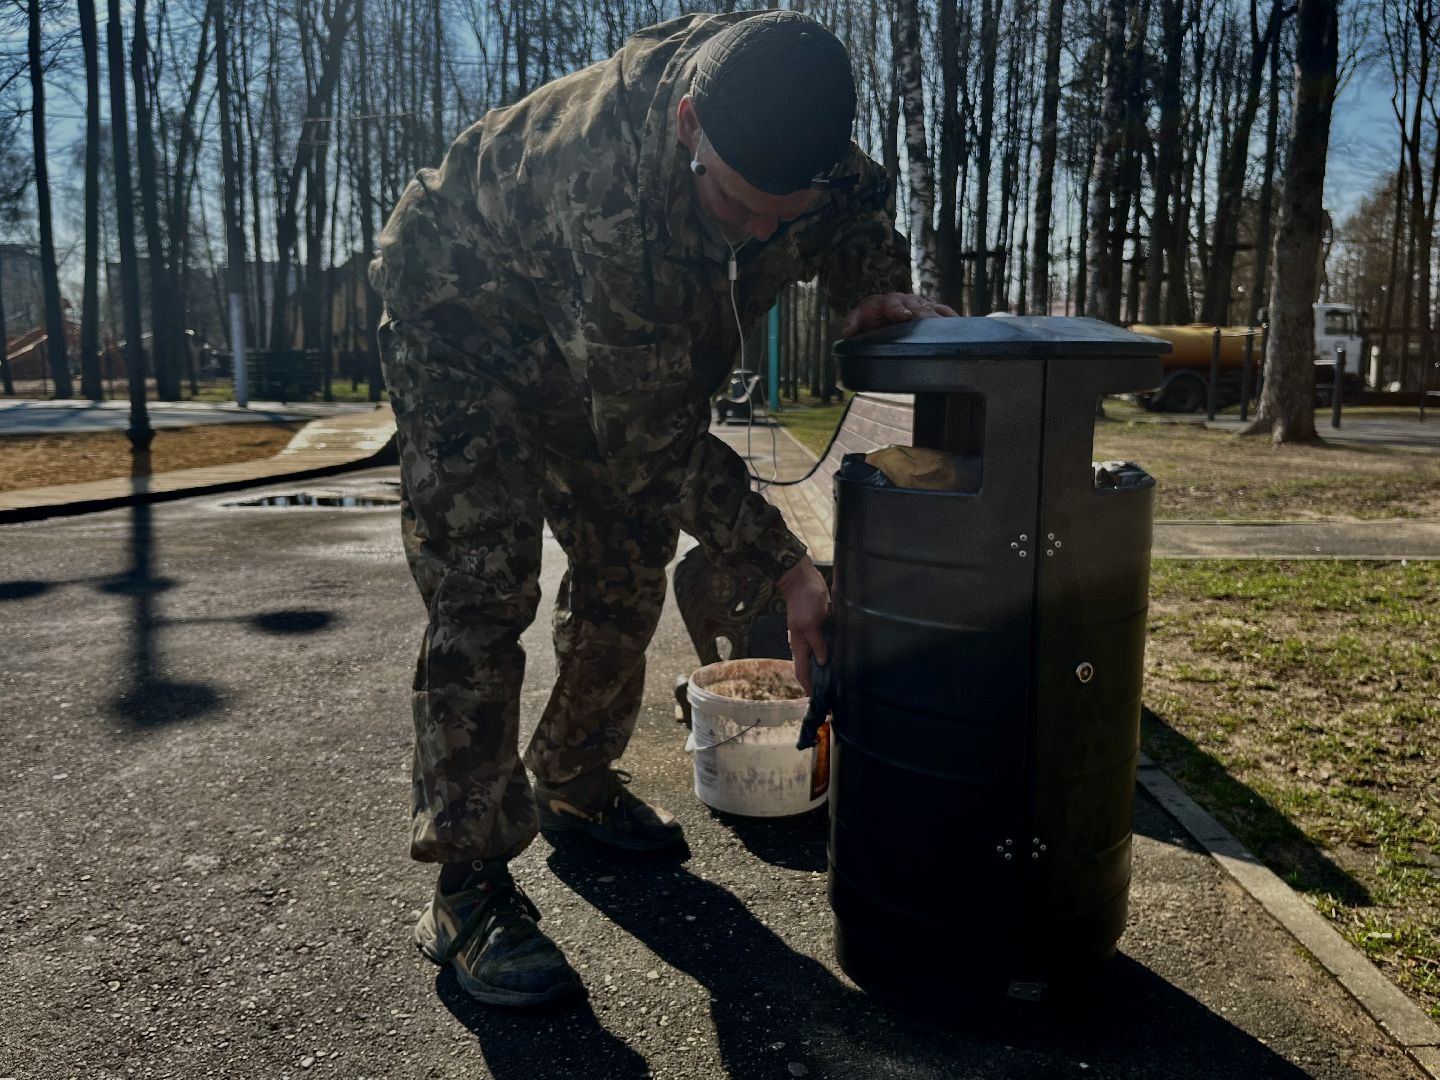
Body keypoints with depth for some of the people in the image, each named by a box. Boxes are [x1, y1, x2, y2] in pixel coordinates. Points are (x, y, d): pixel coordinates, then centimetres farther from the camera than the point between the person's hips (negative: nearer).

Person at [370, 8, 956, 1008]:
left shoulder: (779, 115, -23)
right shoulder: (607, 185, -42)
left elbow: (859, 205, 1)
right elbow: (651, 435, -35)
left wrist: (880, 288, -21)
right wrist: (785, 563, -32)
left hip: (619, 345, 7)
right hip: (463, 325, -6)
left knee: (627, 572, 8)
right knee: (482, 596, -16)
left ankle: (575, 784, 29)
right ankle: (469, 890, -6)